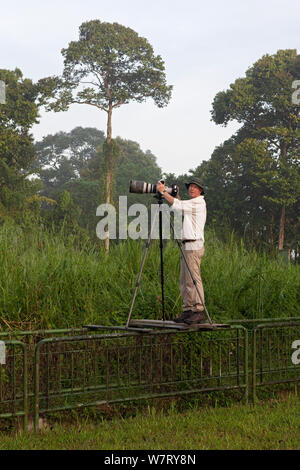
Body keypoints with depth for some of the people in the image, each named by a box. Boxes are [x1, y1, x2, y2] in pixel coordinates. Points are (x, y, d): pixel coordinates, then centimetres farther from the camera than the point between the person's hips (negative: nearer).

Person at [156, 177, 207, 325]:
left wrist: (163, 192, -10)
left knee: (193, 279, -13)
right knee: (184, 280, 8)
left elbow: (178, 205, -16)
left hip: (194, 245, -10)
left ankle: (199, 312, -13)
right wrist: (175, 195, 17)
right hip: (188, 246, 10)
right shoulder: (191, 204, 22)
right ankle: (188, 310, 9)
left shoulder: (199, 203, -8)